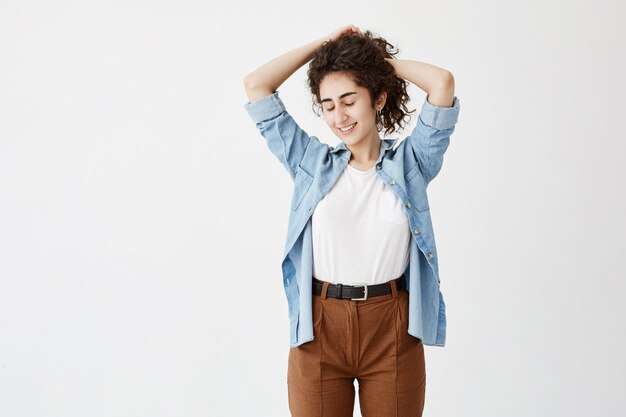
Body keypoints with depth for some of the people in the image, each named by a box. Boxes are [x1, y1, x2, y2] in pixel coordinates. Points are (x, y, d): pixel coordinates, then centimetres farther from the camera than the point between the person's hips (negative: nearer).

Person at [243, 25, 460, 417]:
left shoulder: (410, 162, 3)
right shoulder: (311, 163, 6)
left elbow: (442, 83, -9)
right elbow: (256, 86, 3)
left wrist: (381, 58, 5)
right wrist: (325, 43, 8)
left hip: (393, 331, -1)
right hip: (319, 330, 1)